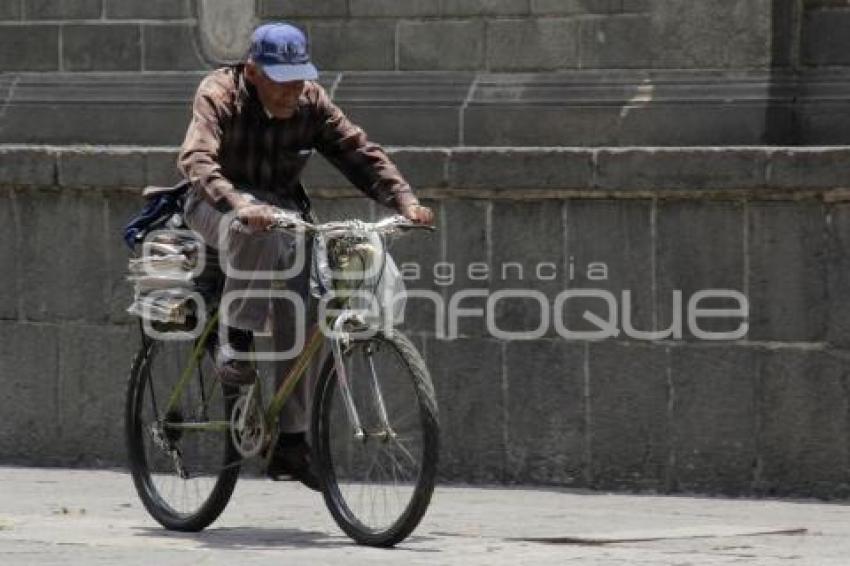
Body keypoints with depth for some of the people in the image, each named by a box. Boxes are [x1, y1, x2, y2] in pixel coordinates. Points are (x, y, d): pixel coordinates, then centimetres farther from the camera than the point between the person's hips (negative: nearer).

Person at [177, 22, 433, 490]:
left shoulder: (311, 103, -5)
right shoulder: (220, 95, -19)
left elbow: (359, 152, -9)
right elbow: (196, 159, -35)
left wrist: (404, 200, -26)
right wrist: (239, 205, -53)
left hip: (282, 208, 4)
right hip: (218, 206, -4)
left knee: (298, 320, -11)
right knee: (262, 234, -40)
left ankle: (290, 441, -6)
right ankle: (236, 343, -29)